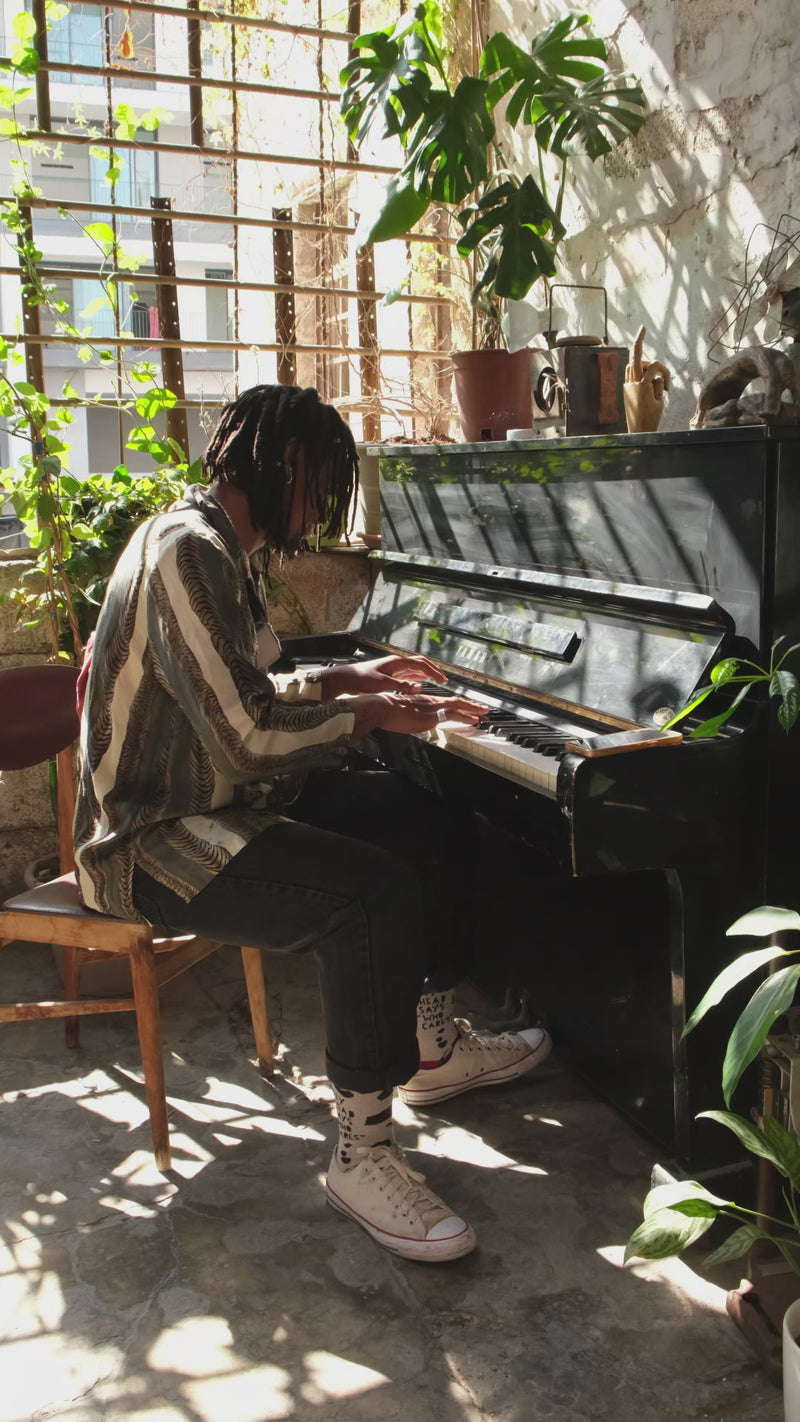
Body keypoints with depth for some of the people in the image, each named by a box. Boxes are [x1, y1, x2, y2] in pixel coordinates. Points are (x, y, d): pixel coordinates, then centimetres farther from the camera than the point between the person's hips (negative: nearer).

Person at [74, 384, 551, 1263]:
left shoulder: (210, 544, 13)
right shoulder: (188, 551, -21)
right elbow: (248, 733, -27)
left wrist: (345, 679, 20)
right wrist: (366, 714, -13)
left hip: (218, 797, 11)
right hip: (152, 839, -11)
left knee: (428, 824, 9)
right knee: (377, 895, -30)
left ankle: (434, 1049, 23)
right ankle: (361, 1156, -14)